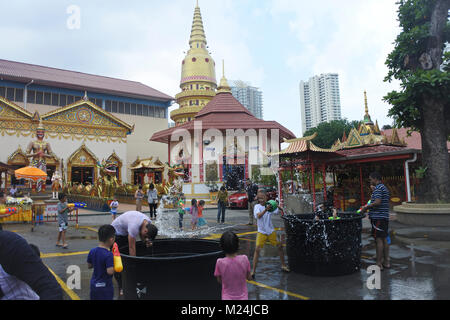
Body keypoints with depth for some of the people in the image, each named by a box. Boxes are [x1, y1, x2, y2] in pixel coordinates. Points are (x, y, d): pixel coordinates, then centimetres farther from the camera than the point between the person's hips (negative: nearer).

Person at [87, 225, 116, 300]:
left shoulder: (92, 251, -4)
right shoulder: (109, 255, -26)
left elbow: (89, 266, 8)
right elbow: (110, 271, -30)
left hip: (94, 284, 7)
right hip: (105, 286, -6)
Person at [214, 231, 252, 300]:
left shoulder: (220, 262, -18)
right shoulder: (244, 259, -14)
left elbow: (219, 281, -1)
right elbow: (249, 278, 0)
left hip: (227, 298, -1)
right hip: (243, 297, 2)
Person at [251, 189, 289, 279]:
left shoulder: (270, 206, -3)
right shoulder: (257, 206, -11)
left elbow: (277, 212, -16)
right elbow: (258, 216, -29)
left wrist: (273, 208, -38)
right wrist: (265, 210, -46)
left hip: (271, 230, 3)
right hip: (261, 231, -3)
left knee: (280, 246, 8)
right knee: (257, 249, -15)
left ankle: (283, 265, 29)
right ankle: (253, 271, -8)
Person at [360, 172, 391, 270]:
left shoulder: (378, 188, -13)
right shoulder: (384, 187, 19)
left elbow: (377, 202, -23)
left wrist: (366, 207, -11)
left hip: (378, 217, -10)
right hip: (385, 217, 10)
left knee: (379, 239, -7)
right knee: (384, 239, 13)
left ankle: (379, 263, -3)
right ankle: (386, 262, 19)